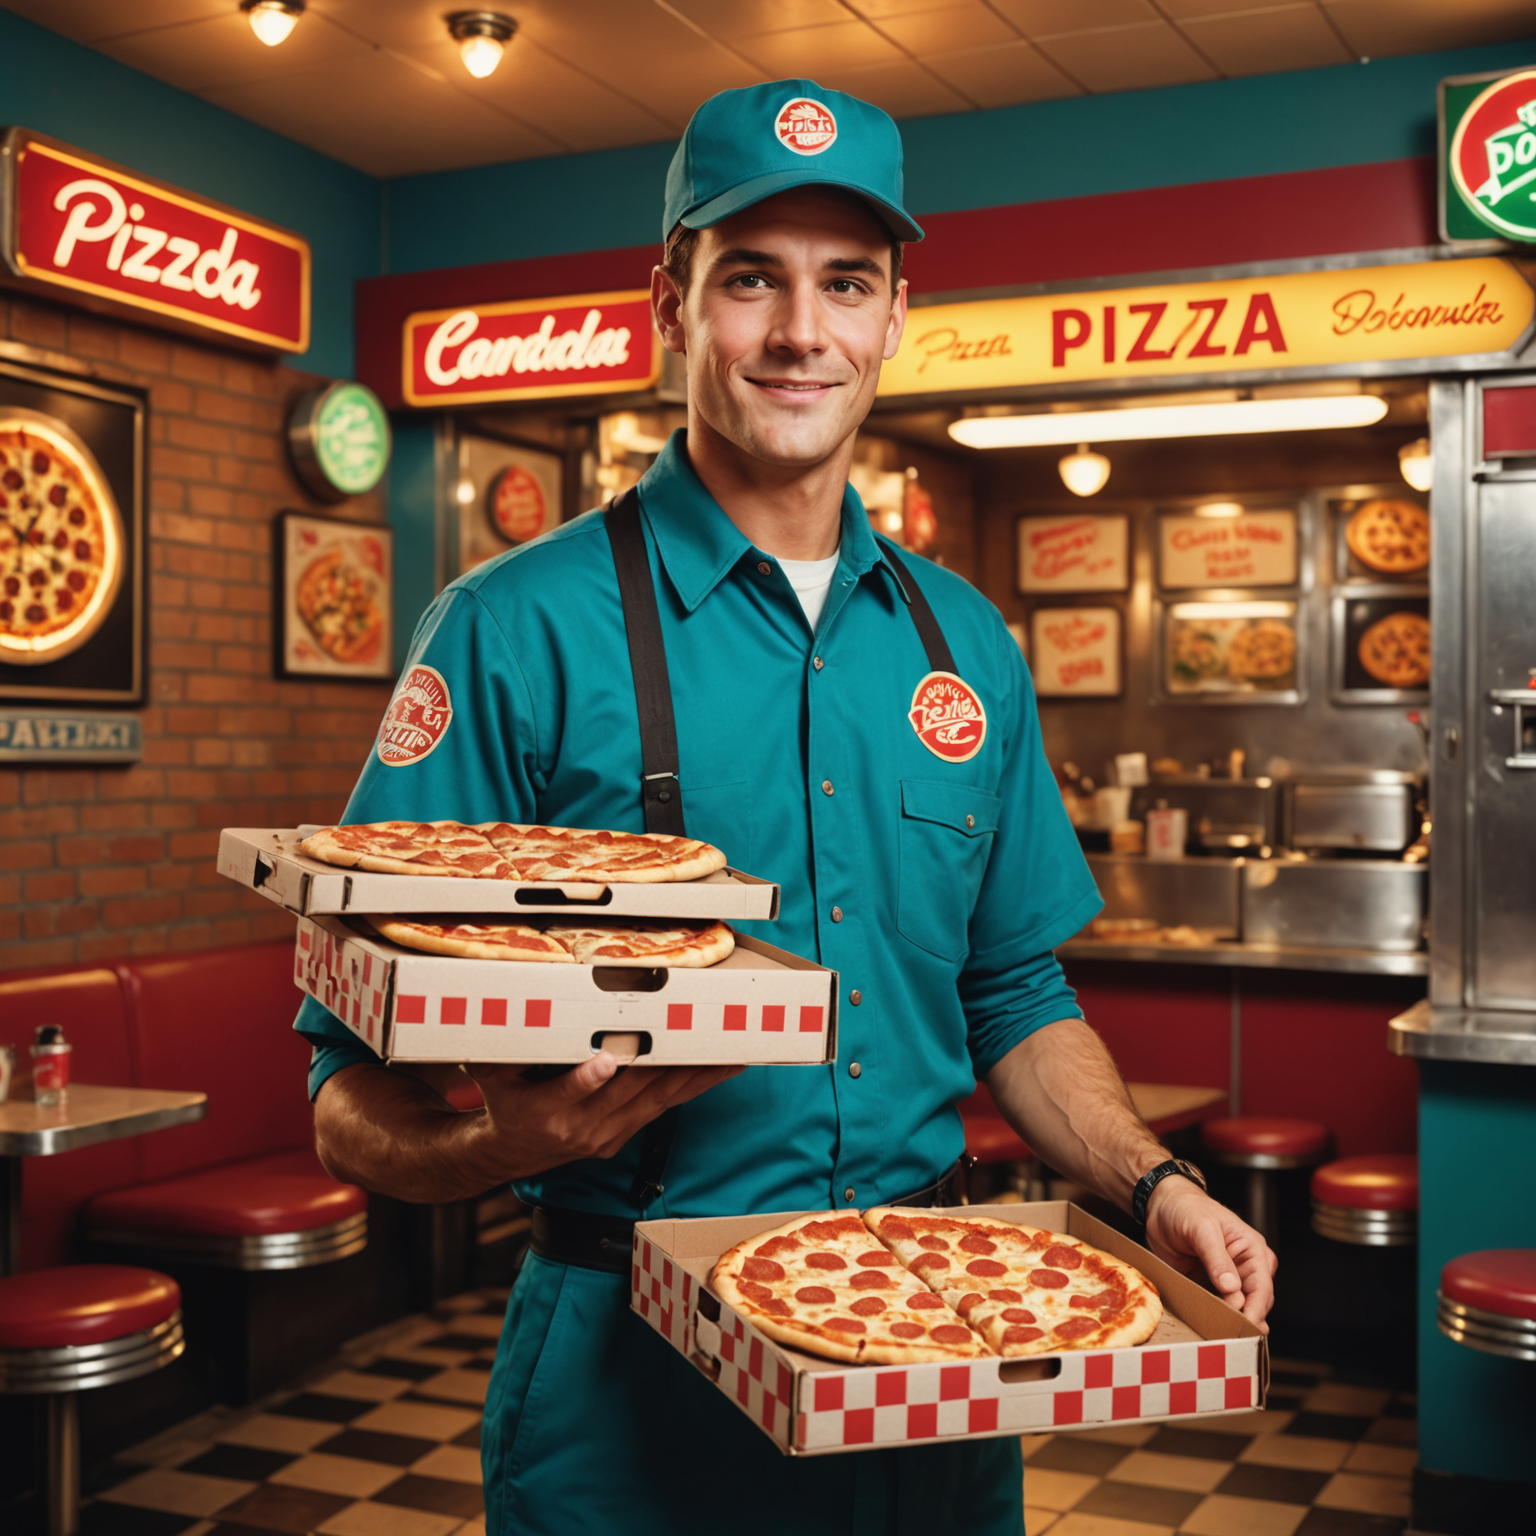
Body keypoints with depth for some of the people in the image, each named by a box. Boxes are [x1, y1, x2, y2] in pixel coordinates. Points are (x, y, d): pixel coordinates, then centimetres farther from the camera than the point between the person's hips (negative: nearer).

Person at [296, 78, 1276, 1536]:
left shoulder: (965, 644, 5)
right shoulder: (518, 631, -11)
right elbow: (360, 1102, -12)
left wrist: (1150, 1184, -3)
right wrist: (520, 1134, -32)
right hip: (628, 1385, -4)